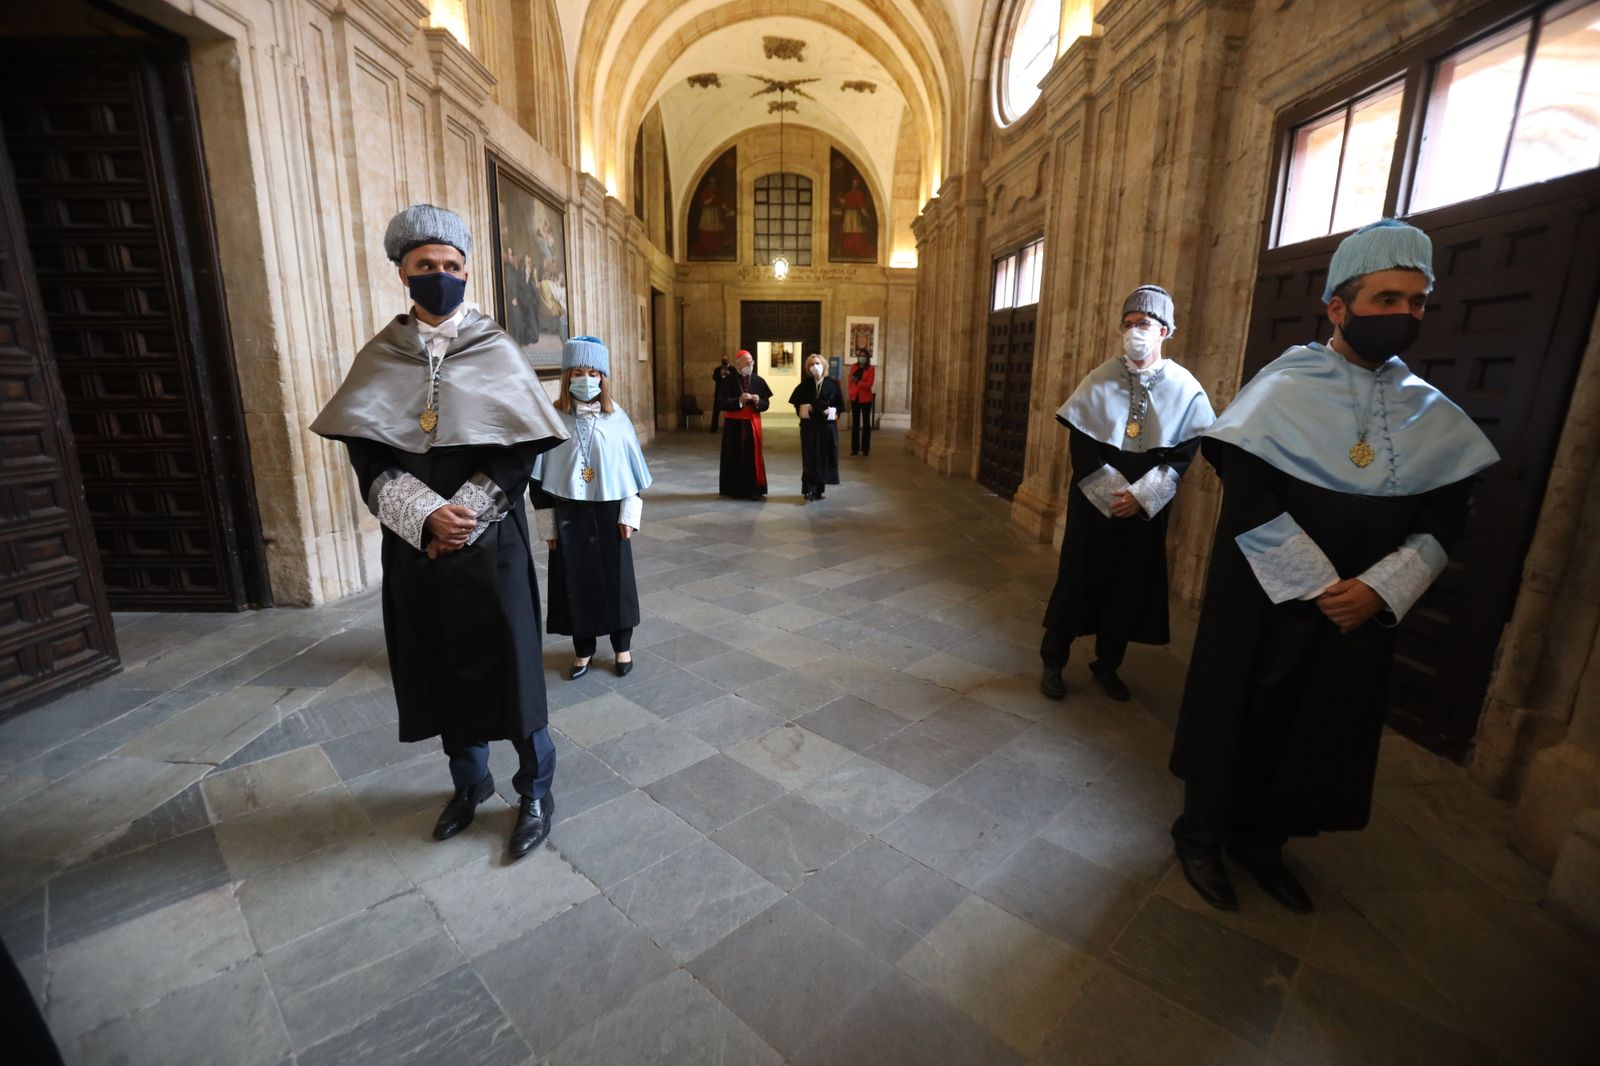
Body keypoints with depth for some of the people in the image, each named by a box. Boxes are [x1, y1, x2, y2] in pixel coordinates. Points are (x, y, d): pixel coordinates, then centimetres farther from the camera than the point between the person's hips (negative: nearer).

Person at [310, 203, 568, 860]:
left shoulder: (496, 352, -1)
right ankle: (470, 783, 34)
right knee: (442, 669, 12)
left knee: (506, 665, 2)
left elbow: (517, 455, -6)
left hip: (489, 542, -3)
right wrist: (426, 515, -16)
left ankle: (535, 792, 21)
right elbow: (367, 458, -1)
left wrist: (460, 519, -14)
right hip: (415, 545, 3)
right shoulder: (379, 358, 5)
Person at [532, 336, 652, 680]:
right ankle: (582, 649, 25)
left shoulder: (617, 418, -2)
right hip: (568, 514, 0)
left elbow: (633, 468, 3)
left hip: (609, 512, 0)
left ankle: (622, 646, 25)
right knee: (574, 581, 8)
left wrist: (629, 514, -3)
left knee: (615, 578, 8)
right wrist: (547, 524, -2)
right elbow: (540, 475, 0)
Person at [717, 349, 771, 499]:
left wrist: (758, 402, -18)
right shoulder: (728, 381, -4)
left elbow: (766, 403, 3)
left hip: (753, 423, 2)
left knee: (753, 456, 2)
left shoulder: (758, 380, 3)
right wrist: (739, 400, -22)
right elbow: (721, 402, -11)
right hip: (734, 425, -2)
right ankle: (735, 490, 12)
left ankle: (754, 490, 7)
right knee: (735, 457, 3)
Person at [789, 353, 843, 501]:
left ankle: (819, 488, 14)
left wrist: (830, 412, -11)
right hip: (809, 425, -1)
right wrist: (807, 408, -8)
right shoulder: (805, 384, 2)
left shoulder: (833, 384, 2)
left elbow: (840, 405, 5)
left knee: (825, 456, 4)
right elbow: (796, 402, 7)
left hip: (828, 425, 1)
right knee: (810, 457, -5)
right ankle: (809, 488, -5)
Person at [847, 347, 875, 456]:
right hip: (854, 398, 3)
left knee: (866, 423, 4)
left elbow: (869, 384, -12)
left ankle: (865, 449, 7)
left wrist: (857, 382, -24)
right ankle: (854, 448, 12)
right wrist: (850, 395, 2)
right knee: (855, 423, 6)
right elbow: (850, 382, 9)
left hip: (865, 399, -3)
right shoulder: (853, 367, 6)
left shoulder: (871, 369, -4)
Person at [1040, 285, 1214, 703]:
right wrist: (1113, 492, -13)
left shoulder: (1185, 388, -1)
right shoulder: (1100, 379, -4)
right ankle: (1053, 662, 16)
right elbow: (1079, 445, -6)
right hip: (1094, 500, -1)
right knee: (1077, 578, 3)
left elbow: (1181, 455, -1)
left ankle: (1107, 664, 27)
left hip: (1146, 506, 2)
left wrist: (1139, 495, -13)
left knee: (1131, 585, 9)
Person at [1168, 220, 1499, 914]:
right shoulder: (1284, 389, -8)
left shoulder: (1433, 413, 6)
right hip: (1266, 601, -5)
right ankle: (1201, 837, 27)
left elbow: (1443, 518, 3)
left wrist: (1379, 588, -13)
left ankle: (1261, 841, 35)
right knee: (1240, 717, 6)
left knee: (1324, 727, 14)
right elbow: (1249, 502, -16)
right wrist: (1320, 587, -18)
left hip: (1364, 611, 5)